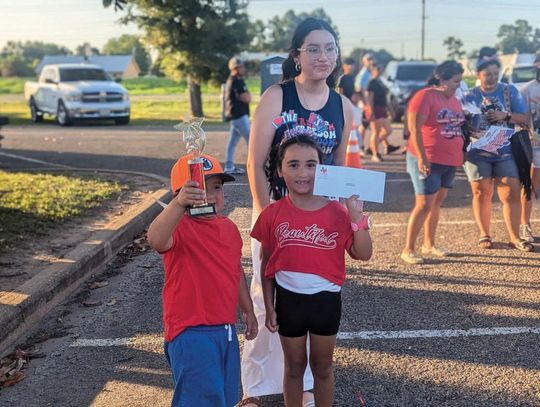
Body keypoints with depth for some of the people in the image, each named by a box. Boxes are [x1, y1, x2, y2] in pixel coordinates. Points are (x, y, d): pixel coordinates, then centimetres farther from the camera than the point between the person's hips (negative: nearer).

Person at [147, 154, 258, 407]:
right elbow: (156, 240, -42)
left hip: (226, 329, 8)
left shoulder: (229, 227, 7)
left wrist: (248, 310, 25)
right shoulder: (180, 227, -17)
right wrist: (178, 204, -58)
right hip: (191, 333, -8)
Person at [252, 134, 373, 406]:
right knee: (294, 366, 17)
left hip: (326, 299, 0)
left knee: (322, 366, 17)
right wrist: (269, 307, 1)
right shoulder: (273, 214, -8)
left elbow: (363, 254, -11)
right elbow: (267, 264, 0)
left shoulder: (337, 212, -9)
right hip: (289, 299, 0)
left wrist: (357, 217, -23)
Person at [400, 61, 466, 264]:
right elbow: (415, 129, -18)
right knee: (424, 204, -9)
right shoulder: (425, 97, -12)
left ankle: (429, 244, 24)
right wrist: (422, 158, -23)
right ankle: (408, 249, -2)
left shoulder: (453, 99, 14)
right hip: (428, 161, -8)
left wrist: (461, 152, 18)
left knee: (437, 203, 13)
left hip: (449, 160, 8)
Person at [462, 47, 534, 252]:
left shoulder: (509, 91, 4)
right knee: (482, 194, 6)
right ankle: (484, 235, 19)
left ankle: (515, 238, 5)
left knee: (512, 195, -3)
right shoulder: (470, 96, 2)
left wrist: (506, 116, -15)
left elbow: (524, 119, 2)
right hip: (478, 153, 0)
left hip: (505, 152, 1)